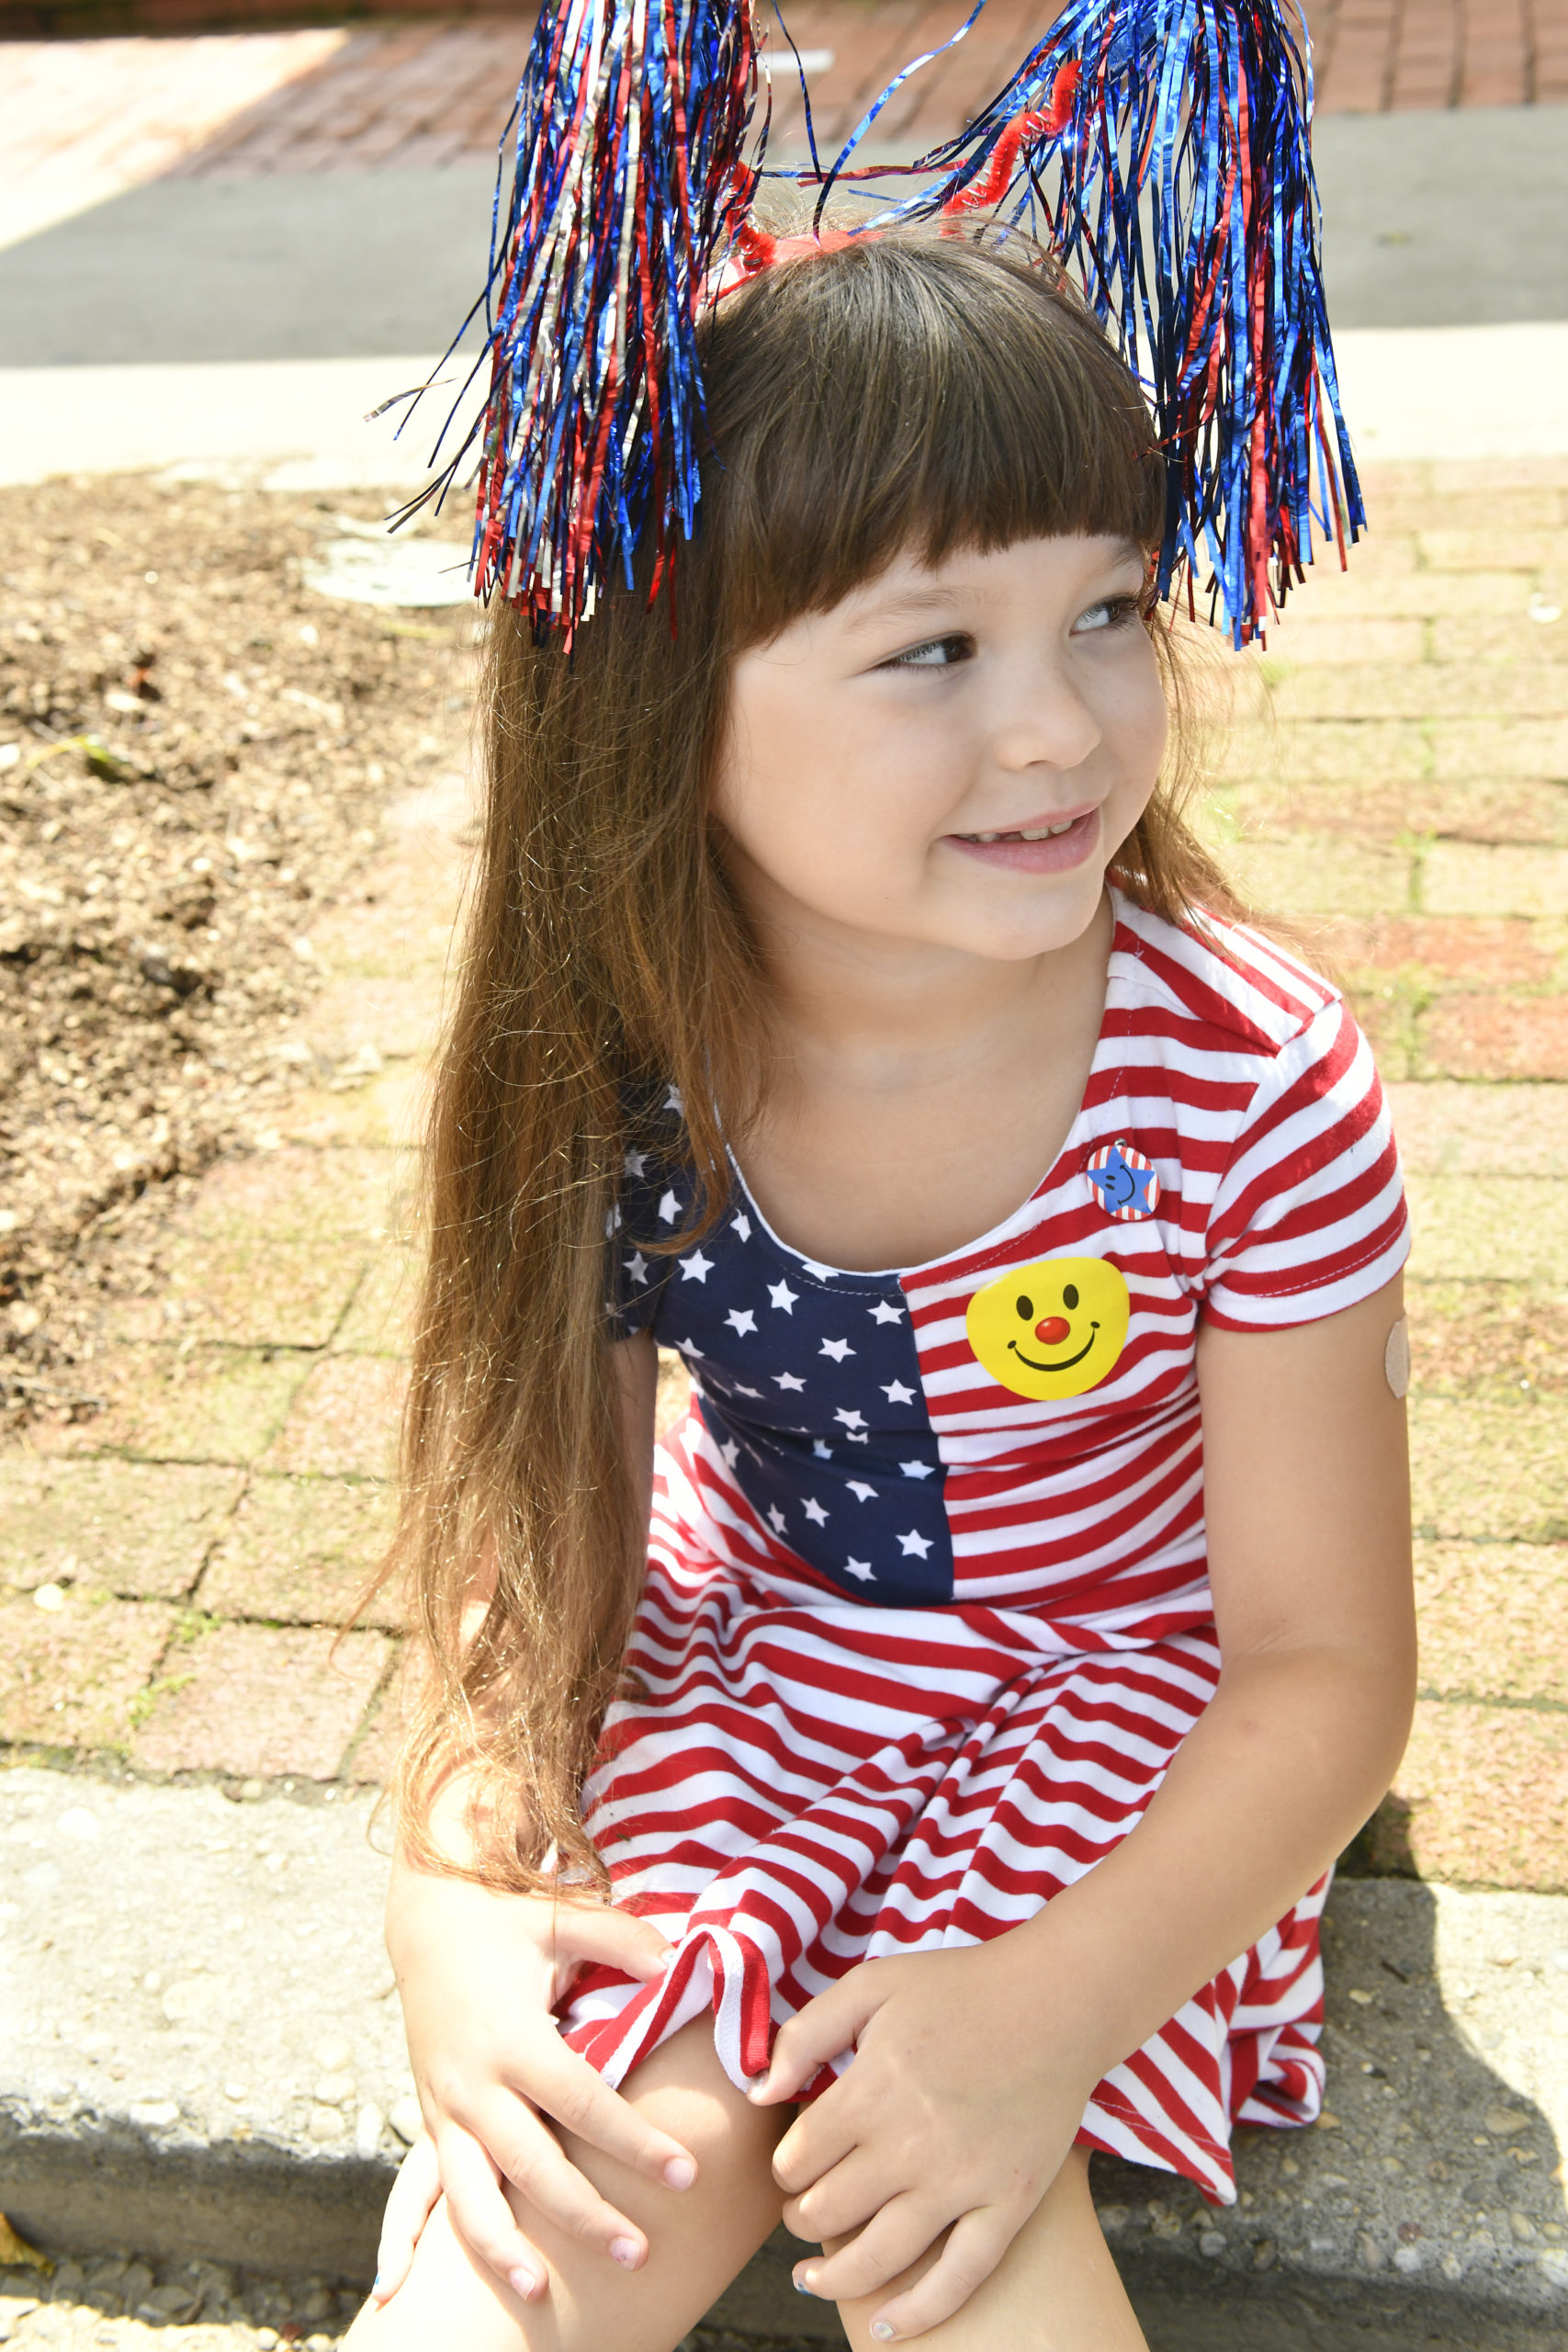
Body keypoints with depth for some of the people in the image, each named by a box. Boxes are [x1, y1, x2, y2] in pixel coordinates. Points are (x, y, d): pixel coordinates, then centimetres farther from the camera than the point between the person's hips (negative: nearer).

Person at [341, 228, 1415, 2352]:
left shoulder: (1253, 1084, -25)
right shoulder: (611, 1079, -17)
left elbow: (1327, 1660, -16)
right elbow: (544, 1547, -4)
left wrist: (1052, 2007, -30)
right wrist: (452, 1889, -22)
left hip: (1125, 1687, -1)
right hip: (747, 1657, 2)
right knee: (602, 2181, -19)